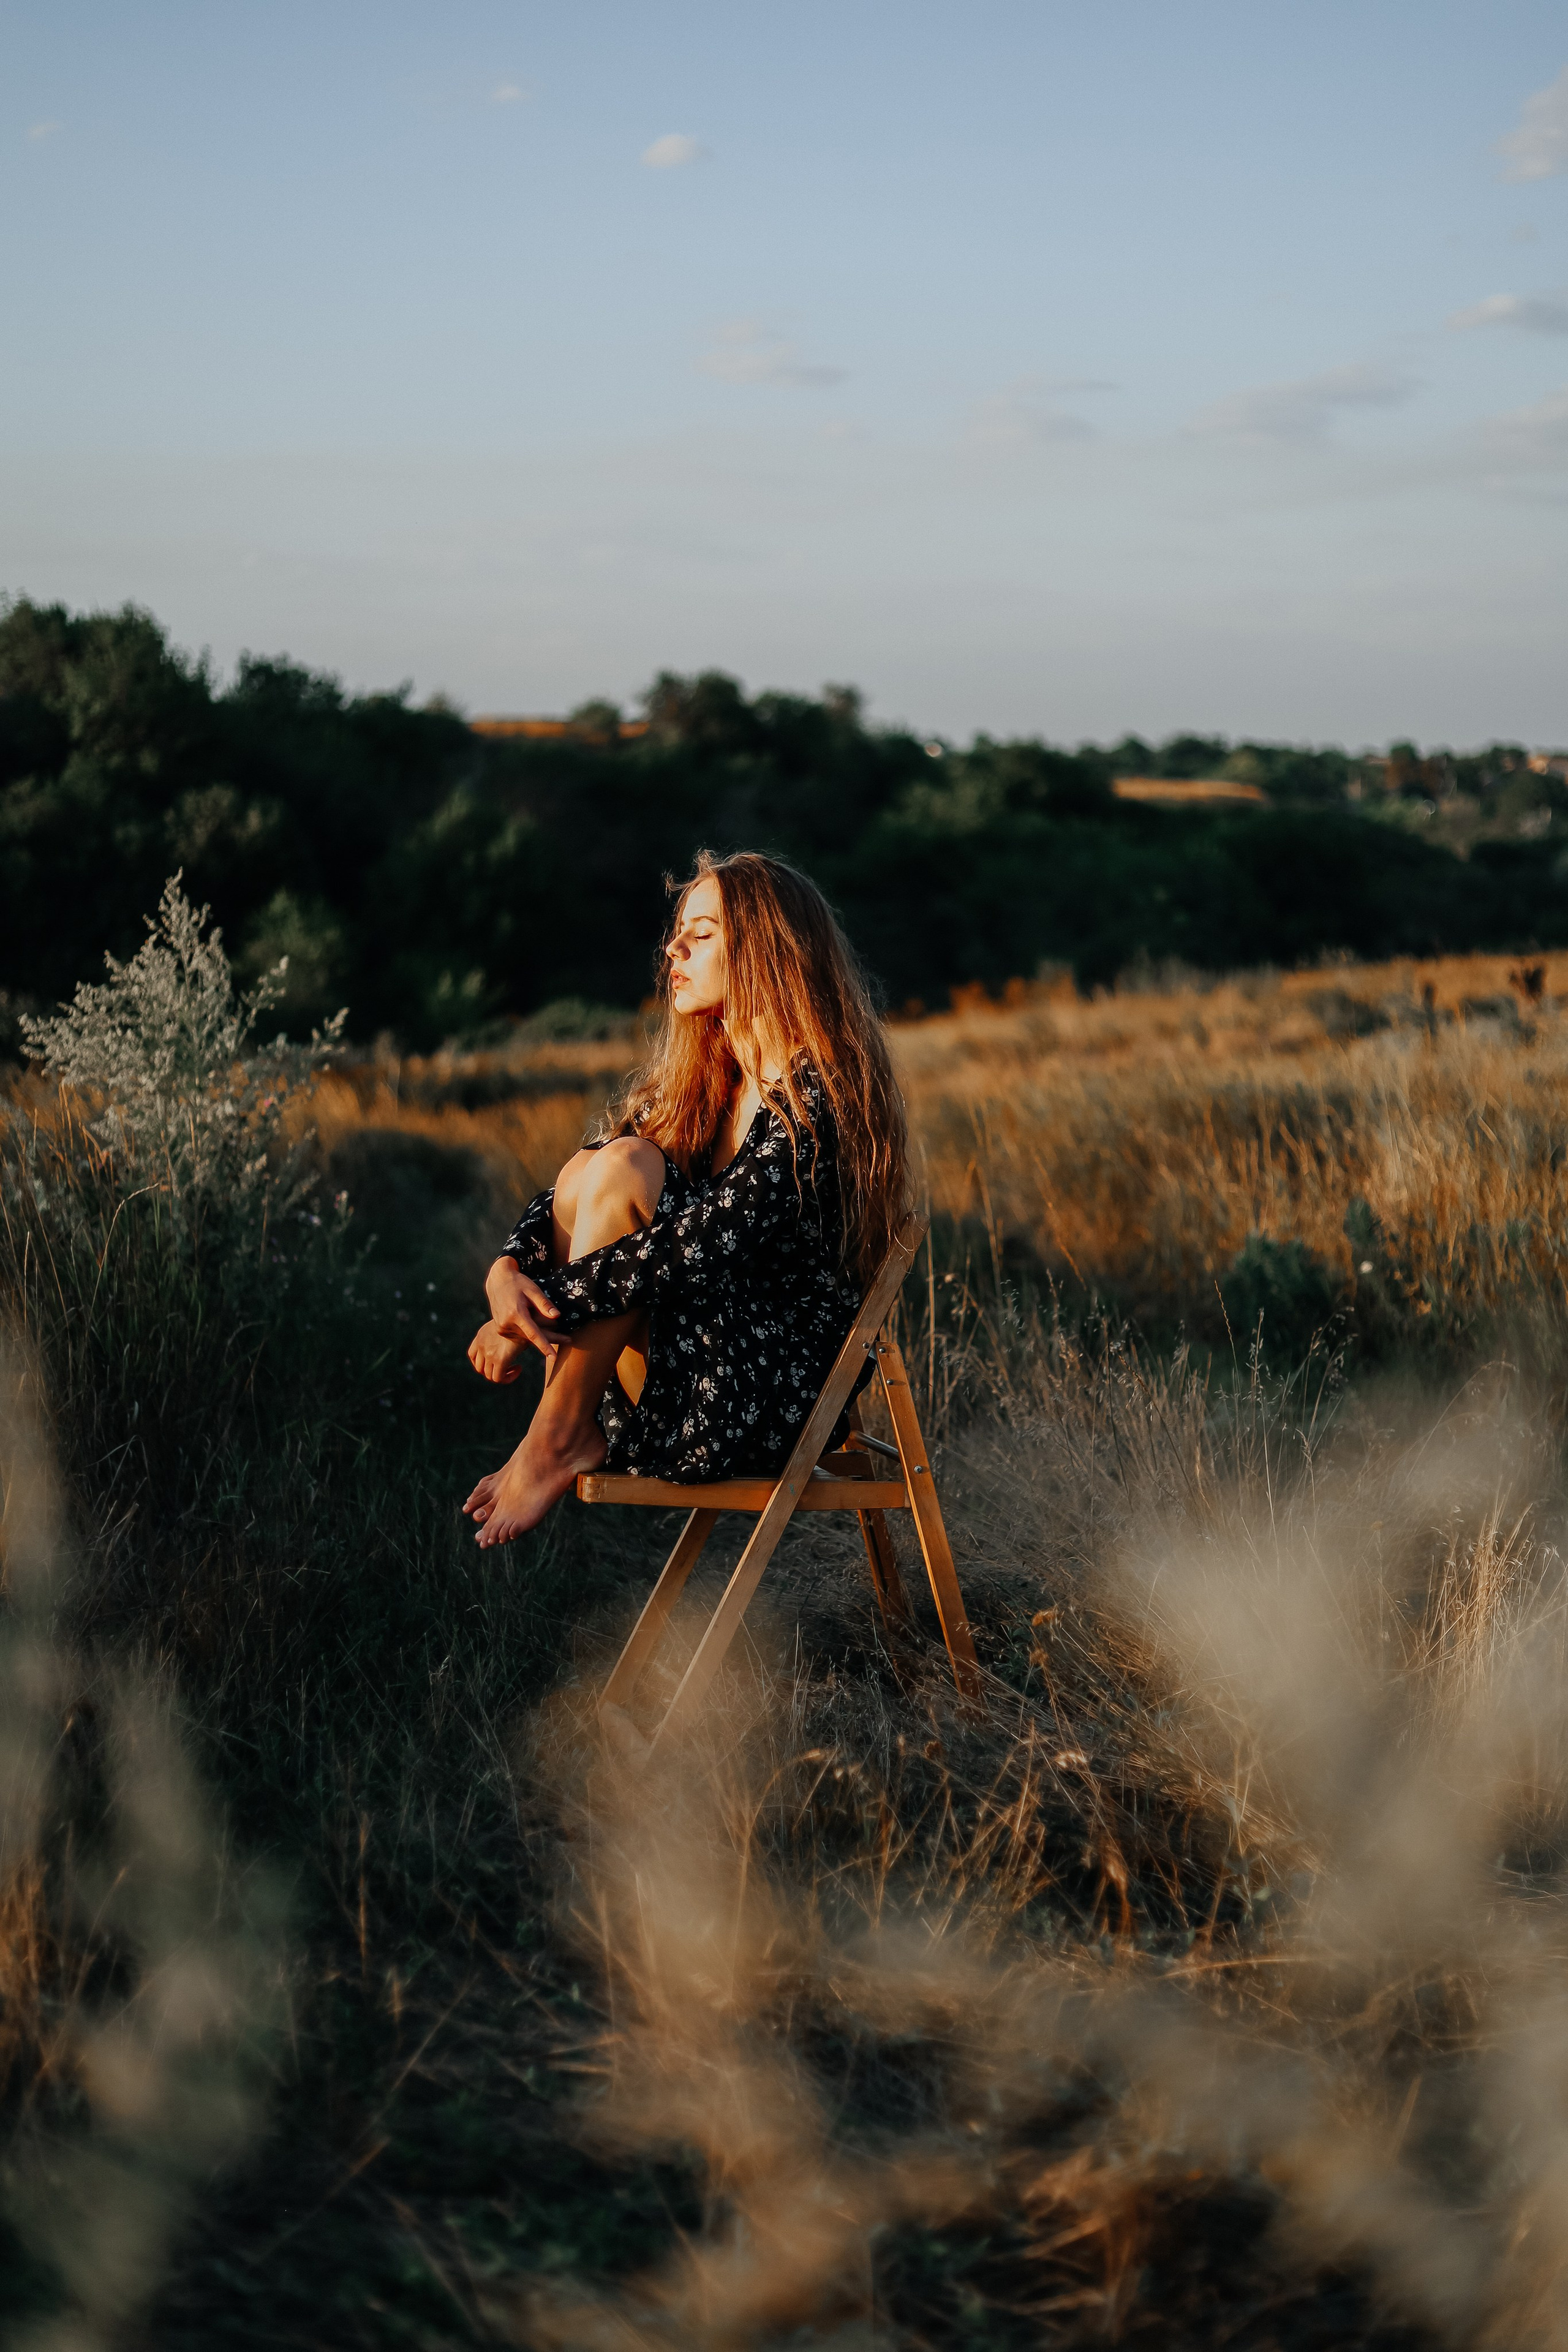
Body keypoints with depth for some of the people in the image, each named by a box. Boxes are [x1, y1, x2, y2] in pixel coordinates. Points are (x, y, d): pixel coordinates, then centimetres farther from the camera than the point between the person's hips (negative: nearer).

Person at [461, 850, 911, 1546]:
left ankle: (563, 1433, -16)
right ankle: (574, 1430, -16)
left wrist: (533, 1318, -25)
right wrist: (507, 1272, -14)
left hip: (770, 1398, -8)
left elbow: (702, 1249, -24)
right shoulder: (696, 1080, 13)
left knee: (622, 1171, -21)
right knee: (584, 1174, -10)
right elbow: (566, 1198, 8)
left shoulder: (814, 1094, -14)